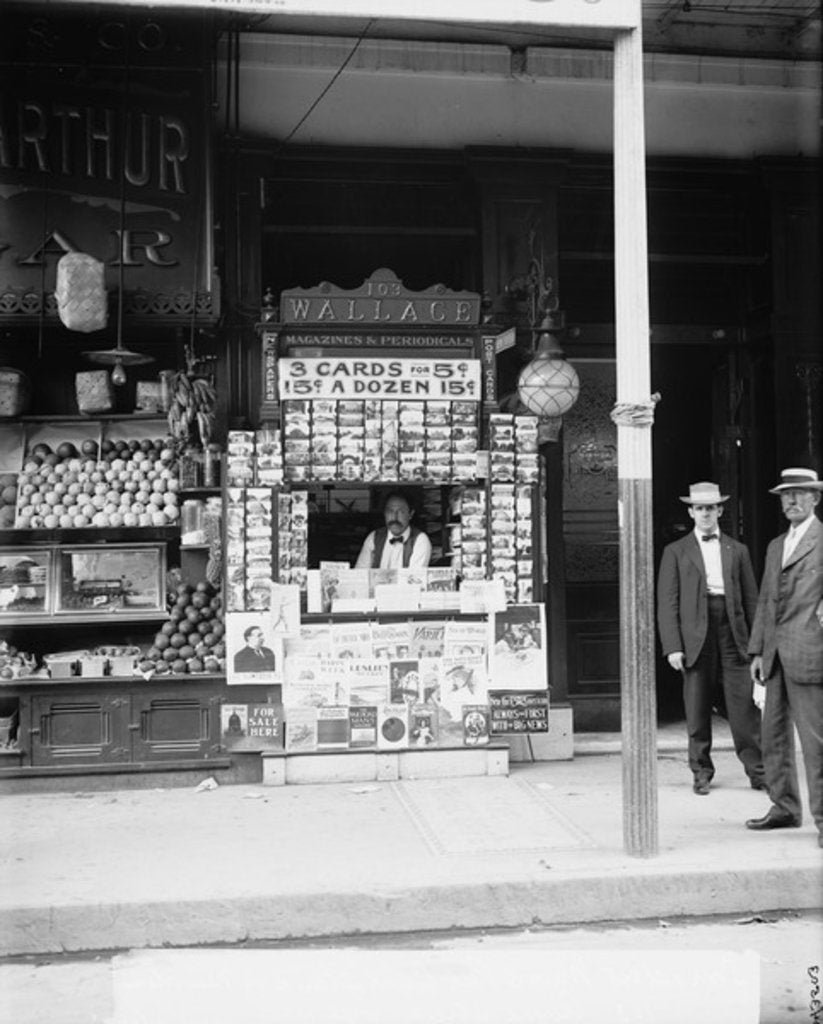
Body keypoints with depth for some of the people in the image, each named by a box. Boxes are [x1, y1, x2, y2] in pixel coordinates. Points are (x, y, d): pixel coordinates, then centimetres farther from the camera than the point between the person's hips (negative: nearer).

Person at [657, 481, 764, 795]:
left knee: (744, 707, -1)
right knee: (697, 711, 3)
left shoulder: (738, 550, 14)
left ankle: (758, 772, 8)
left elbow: (751, 598, 13)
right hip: (695, 636, -1)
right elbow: (667, 603, 2)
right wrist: (672, 647, -7)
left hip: (733, 632, 1)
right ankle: (701, 773, 15)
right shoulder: (676, 552, 8)